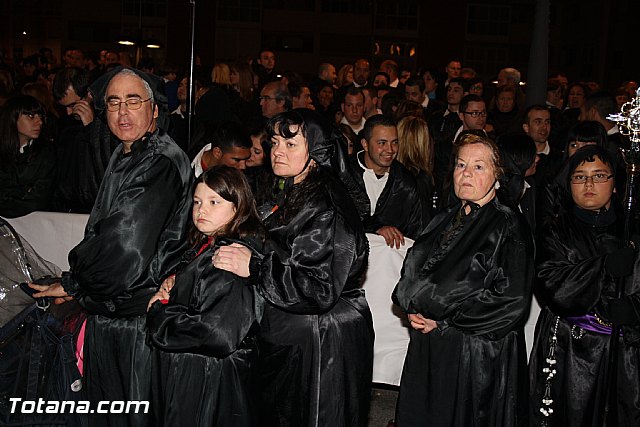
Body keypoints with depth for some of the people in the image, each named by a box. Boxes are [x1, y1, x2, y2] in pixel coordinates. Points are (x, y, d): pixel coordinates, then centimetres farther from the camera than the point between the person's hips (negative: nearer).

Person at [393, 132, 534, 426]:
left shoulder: (508, 226, -9)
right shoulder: (445, 220, 10)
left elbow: (512, 299, -17)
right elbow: (413, 270, 16)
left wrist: (442, 320, -14)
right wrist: (416, 310, -5)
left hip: (479, 354, -5)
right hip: (428, 351, 6)